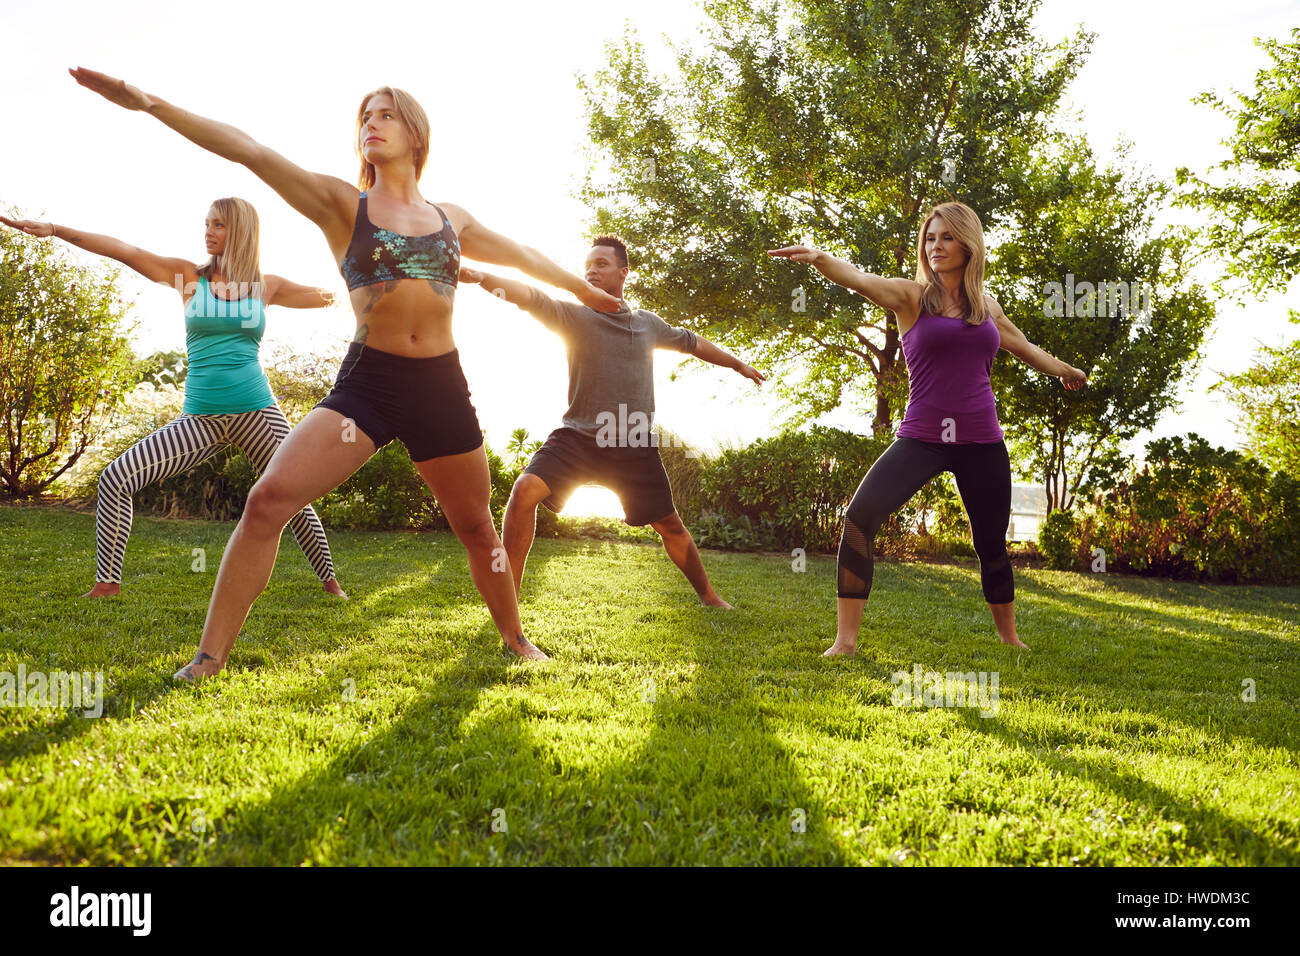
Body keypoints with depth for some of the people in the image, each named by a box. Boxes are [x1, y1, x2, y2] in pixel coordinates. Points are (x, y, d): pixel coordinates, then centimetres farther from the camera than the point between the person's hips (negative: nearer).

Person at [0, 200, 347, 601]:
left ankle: (330, 582, 21)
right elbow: (127, 252, -1)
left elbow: (327, 296, 18)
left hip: (257, 411, -1)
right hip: (200, 418, 1)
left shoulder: (266, 286, 7)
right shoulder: (190, 277, 7)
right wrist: (55, 230, -7)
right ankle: (107, 583, 6)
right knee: (115, 479, -8)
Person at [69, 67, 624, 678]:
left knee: (475, 527, 11)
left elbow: (521, 255, 28)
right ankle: (210, 659, -8)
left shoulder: (452, 219, 13)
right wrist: (147, 103, -13)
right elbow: (252, 152, -5)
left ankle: (516, 640, 32)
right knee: (269, 497, -18)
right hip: (367, 380, -2)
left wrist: (582, 290, 40)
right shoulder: (342, 204, 5)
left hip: (441, 385, 2)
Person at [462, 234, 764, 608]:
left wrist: (739, 365, 38)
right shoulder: (573, 316, -1)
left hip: (635, 445, 3)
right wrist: (482, 277, -37)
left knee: (670, 526, 9)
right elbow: (530, 297, -19)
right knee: (525, 490, -24)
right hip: (579, 437, -2)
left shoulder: (649, 324, 11)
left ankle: (708, 595, 32)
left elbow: (693, 342, 27)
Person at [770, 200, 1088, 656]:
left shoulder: (987, 305, 10)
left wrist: (1063, 370, 47)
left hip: (981, 441, 3)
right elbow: (860, 279, -22)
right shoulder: (911, 296, -1)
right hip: (922, 438, -3)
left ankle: (1010, 638, 36)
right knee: (859, 517, -22)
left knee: (992, 544, 12)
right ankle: (846, 639, -15)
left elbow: (1022, 346, 30)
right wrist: (821, 259, -42)